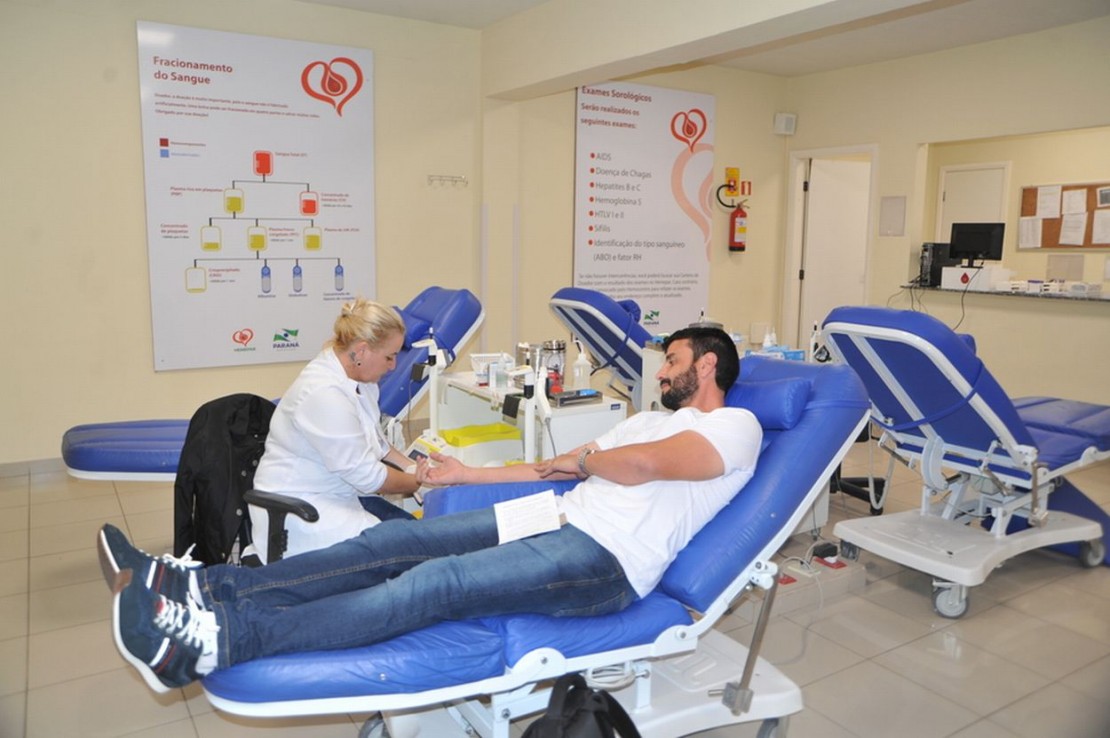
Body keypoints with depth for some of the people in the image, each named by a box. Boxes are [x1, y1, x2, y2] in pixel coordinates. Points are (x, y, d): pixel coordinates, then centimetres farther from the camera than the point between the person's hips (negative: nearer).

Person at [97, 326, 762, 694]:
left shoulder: (736, 425, 2)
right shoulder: (651, 419, 29)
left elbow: (644, 464, -18)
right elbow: (553, 470, 25)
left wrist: (583, 460, 1)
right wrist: (467, 474, 21)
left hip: (605, 560, -8)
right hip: (560, 522, 8)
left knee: (432, 584, -27)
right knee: (393, 544, -8)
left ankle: (215, 643, -33)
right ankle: (203, 587, -11)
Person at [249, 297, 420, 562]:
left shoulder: (358, 379, 1)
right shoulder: (324, 393, -27)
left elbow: (376, 444, 15)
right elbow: (366, 475, -21)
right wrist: (420, 482, -7)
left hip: (338, 495, 9)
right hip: (295, 509, -9)